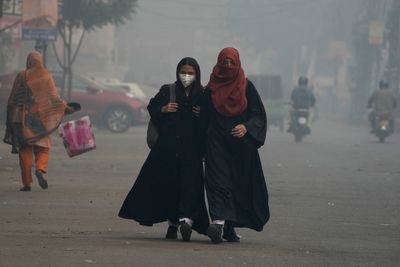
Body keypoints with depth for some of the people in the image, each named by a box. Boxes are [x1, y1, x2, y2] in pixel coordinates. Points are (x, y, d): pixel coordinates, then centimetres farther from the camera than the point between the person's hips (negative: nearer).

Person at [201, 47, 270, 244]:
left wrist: (246, 127, -19)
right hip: (217, 143, -1)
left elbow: (258, 115, 1)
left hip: (241, 145, 1)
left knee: (239, 183, 2)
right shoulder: (211, 88, 6)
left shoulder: (246, 87, 4)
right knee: (218, 181, -13)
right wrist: (203, 145, 3)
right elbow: (205, 117, 9)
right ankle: (218, 222, -23)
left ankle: (229, 227, 10)